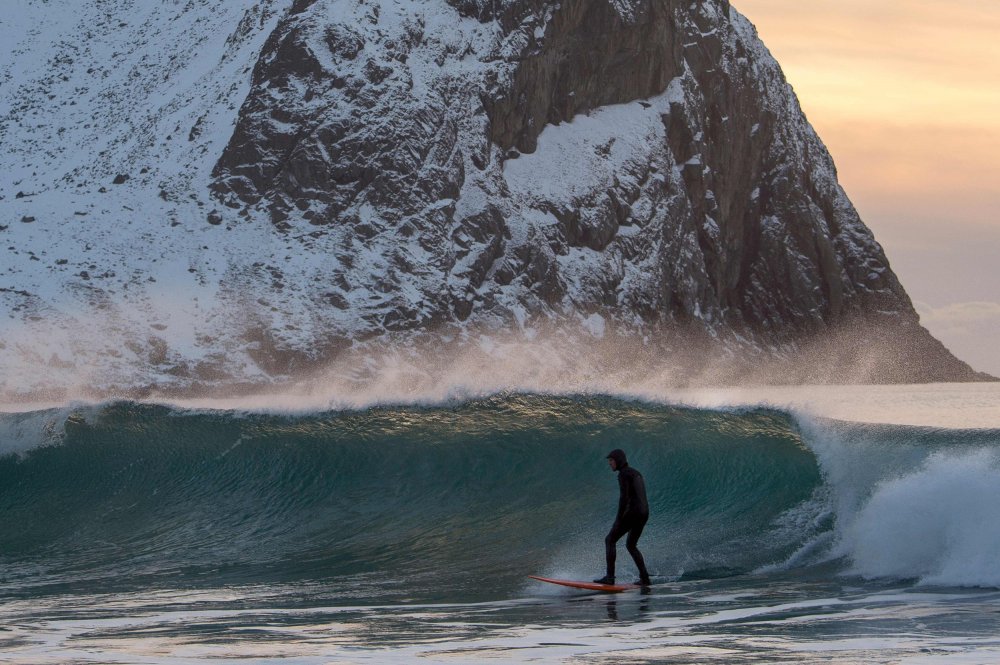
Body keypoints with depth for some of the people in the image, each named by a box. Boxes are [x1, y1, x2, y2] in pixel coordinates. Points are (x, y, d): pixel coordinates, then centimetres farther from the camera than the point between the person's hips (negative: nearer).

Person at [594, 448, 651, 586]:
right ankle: (644, 577, 12)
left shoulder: (623, 474, -8)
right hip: (644, 513, 9)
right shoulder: (636, 474, 21)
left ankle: (610, 577, -9)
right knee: (631, 545, 21)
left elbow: (624, 497, -18)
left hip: (632, 512, -9)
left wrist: (619, 519, -17)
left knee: (610, 540, -1)